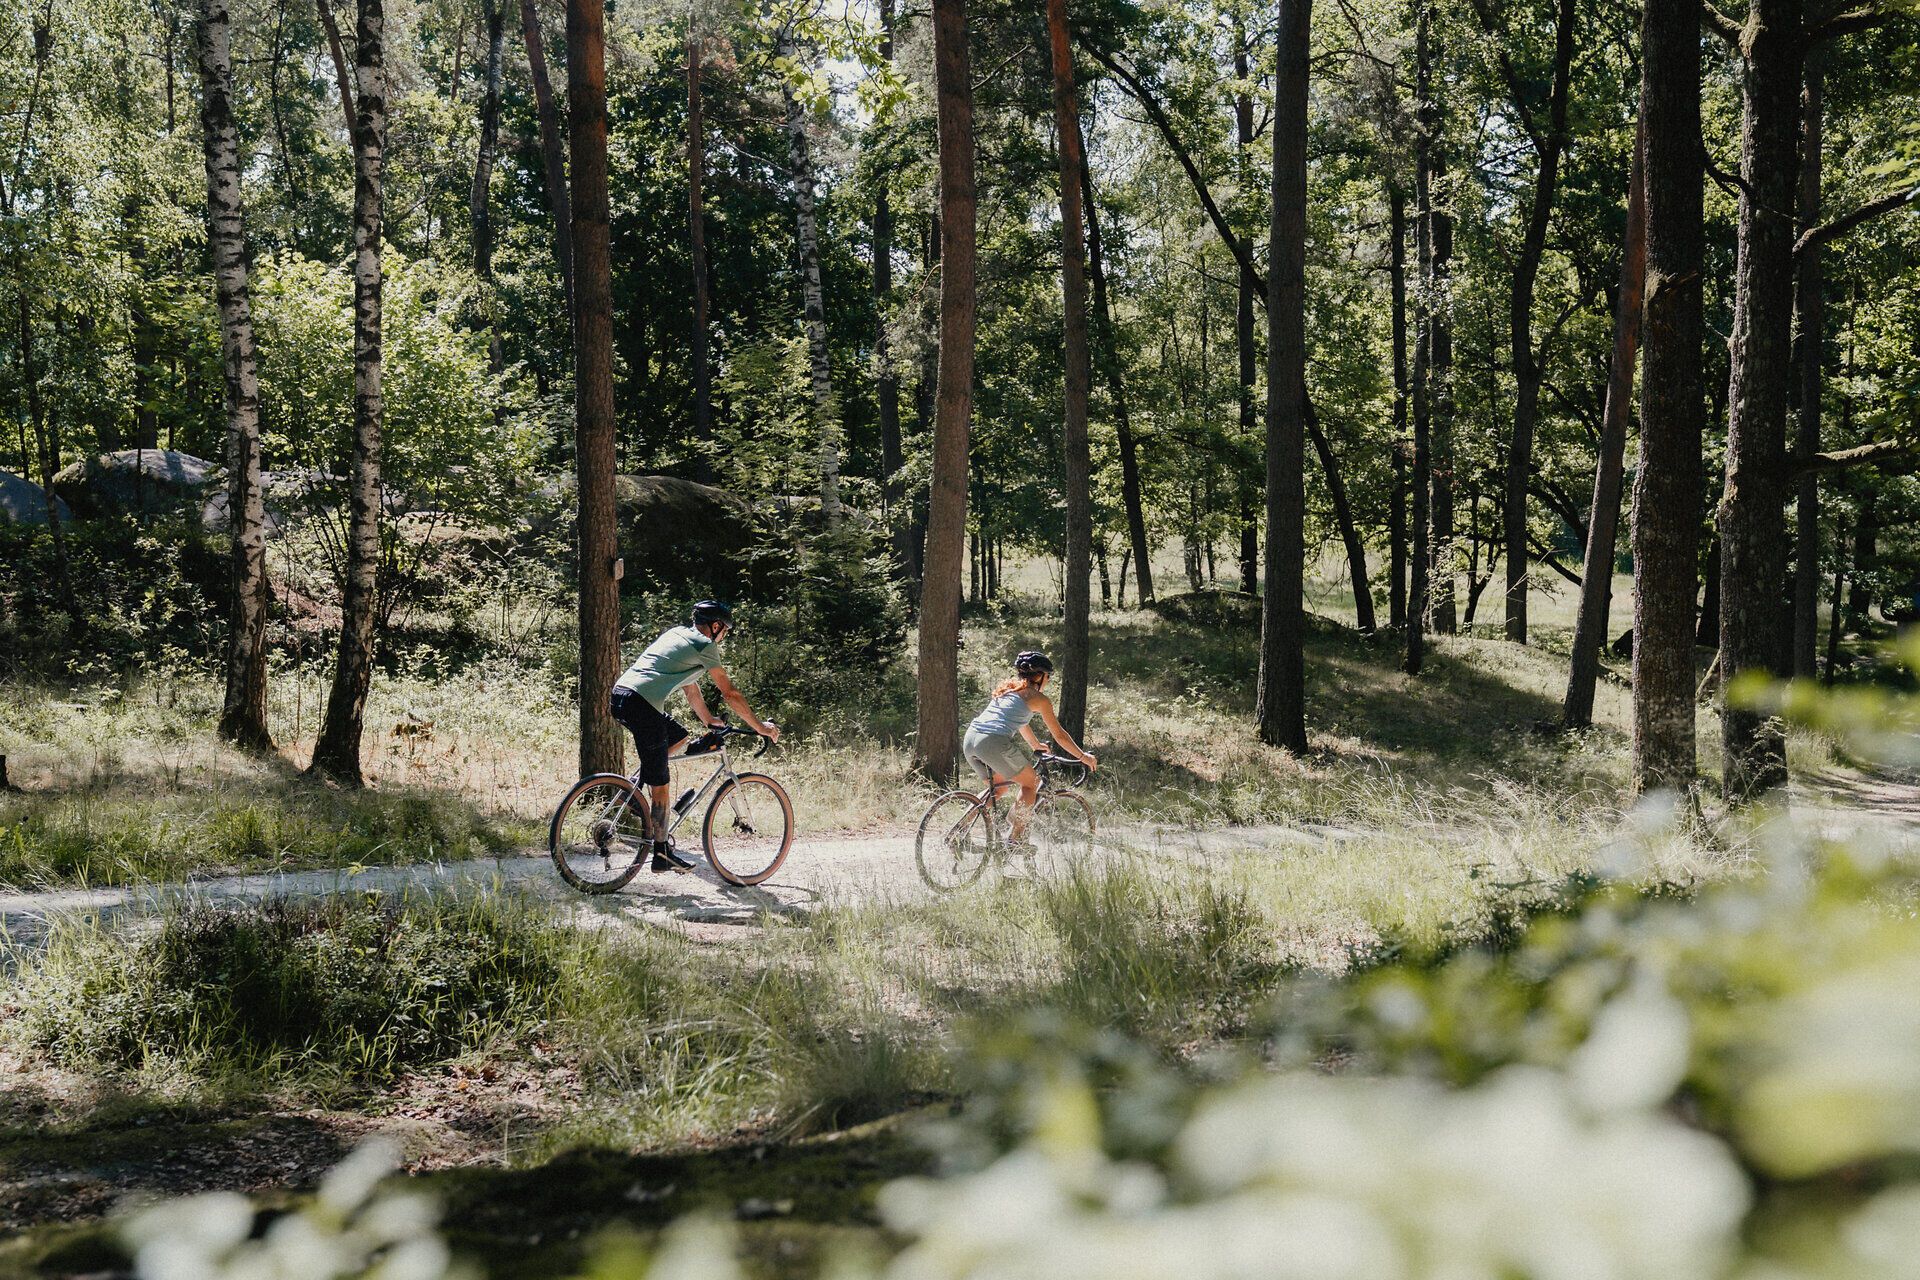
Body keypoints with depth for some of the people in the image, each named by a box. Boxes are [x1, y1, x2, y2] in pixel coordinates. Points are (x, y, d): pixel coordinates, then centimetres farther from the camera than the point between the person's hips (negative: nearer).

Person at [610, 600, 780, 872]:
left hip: (620, 693, 9)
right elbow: (730, 693, 4)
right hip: (642, 705, -9)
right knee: (660, 784, 0)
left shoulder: (677, 633, 25)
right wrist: (760, 726, 13)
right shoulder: (705, 645, 1)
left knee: (679, 738, 26)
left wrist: (709, 719, 45)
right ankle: (662, 854, 5)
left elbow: (690, 686, 36)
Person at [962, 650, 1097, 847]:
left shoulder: (1008, 688, 28)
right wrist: (1083, 756, 27)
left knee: (998, 785, 27)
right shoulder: (1039, 699, 8)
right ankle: (1017, 839, 8)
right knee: (1031, 783, 14)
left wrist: (1037, 746, 57)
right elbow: (1059, 735, 14)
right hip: (994, 742, -7)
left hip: (970, 739, 7)